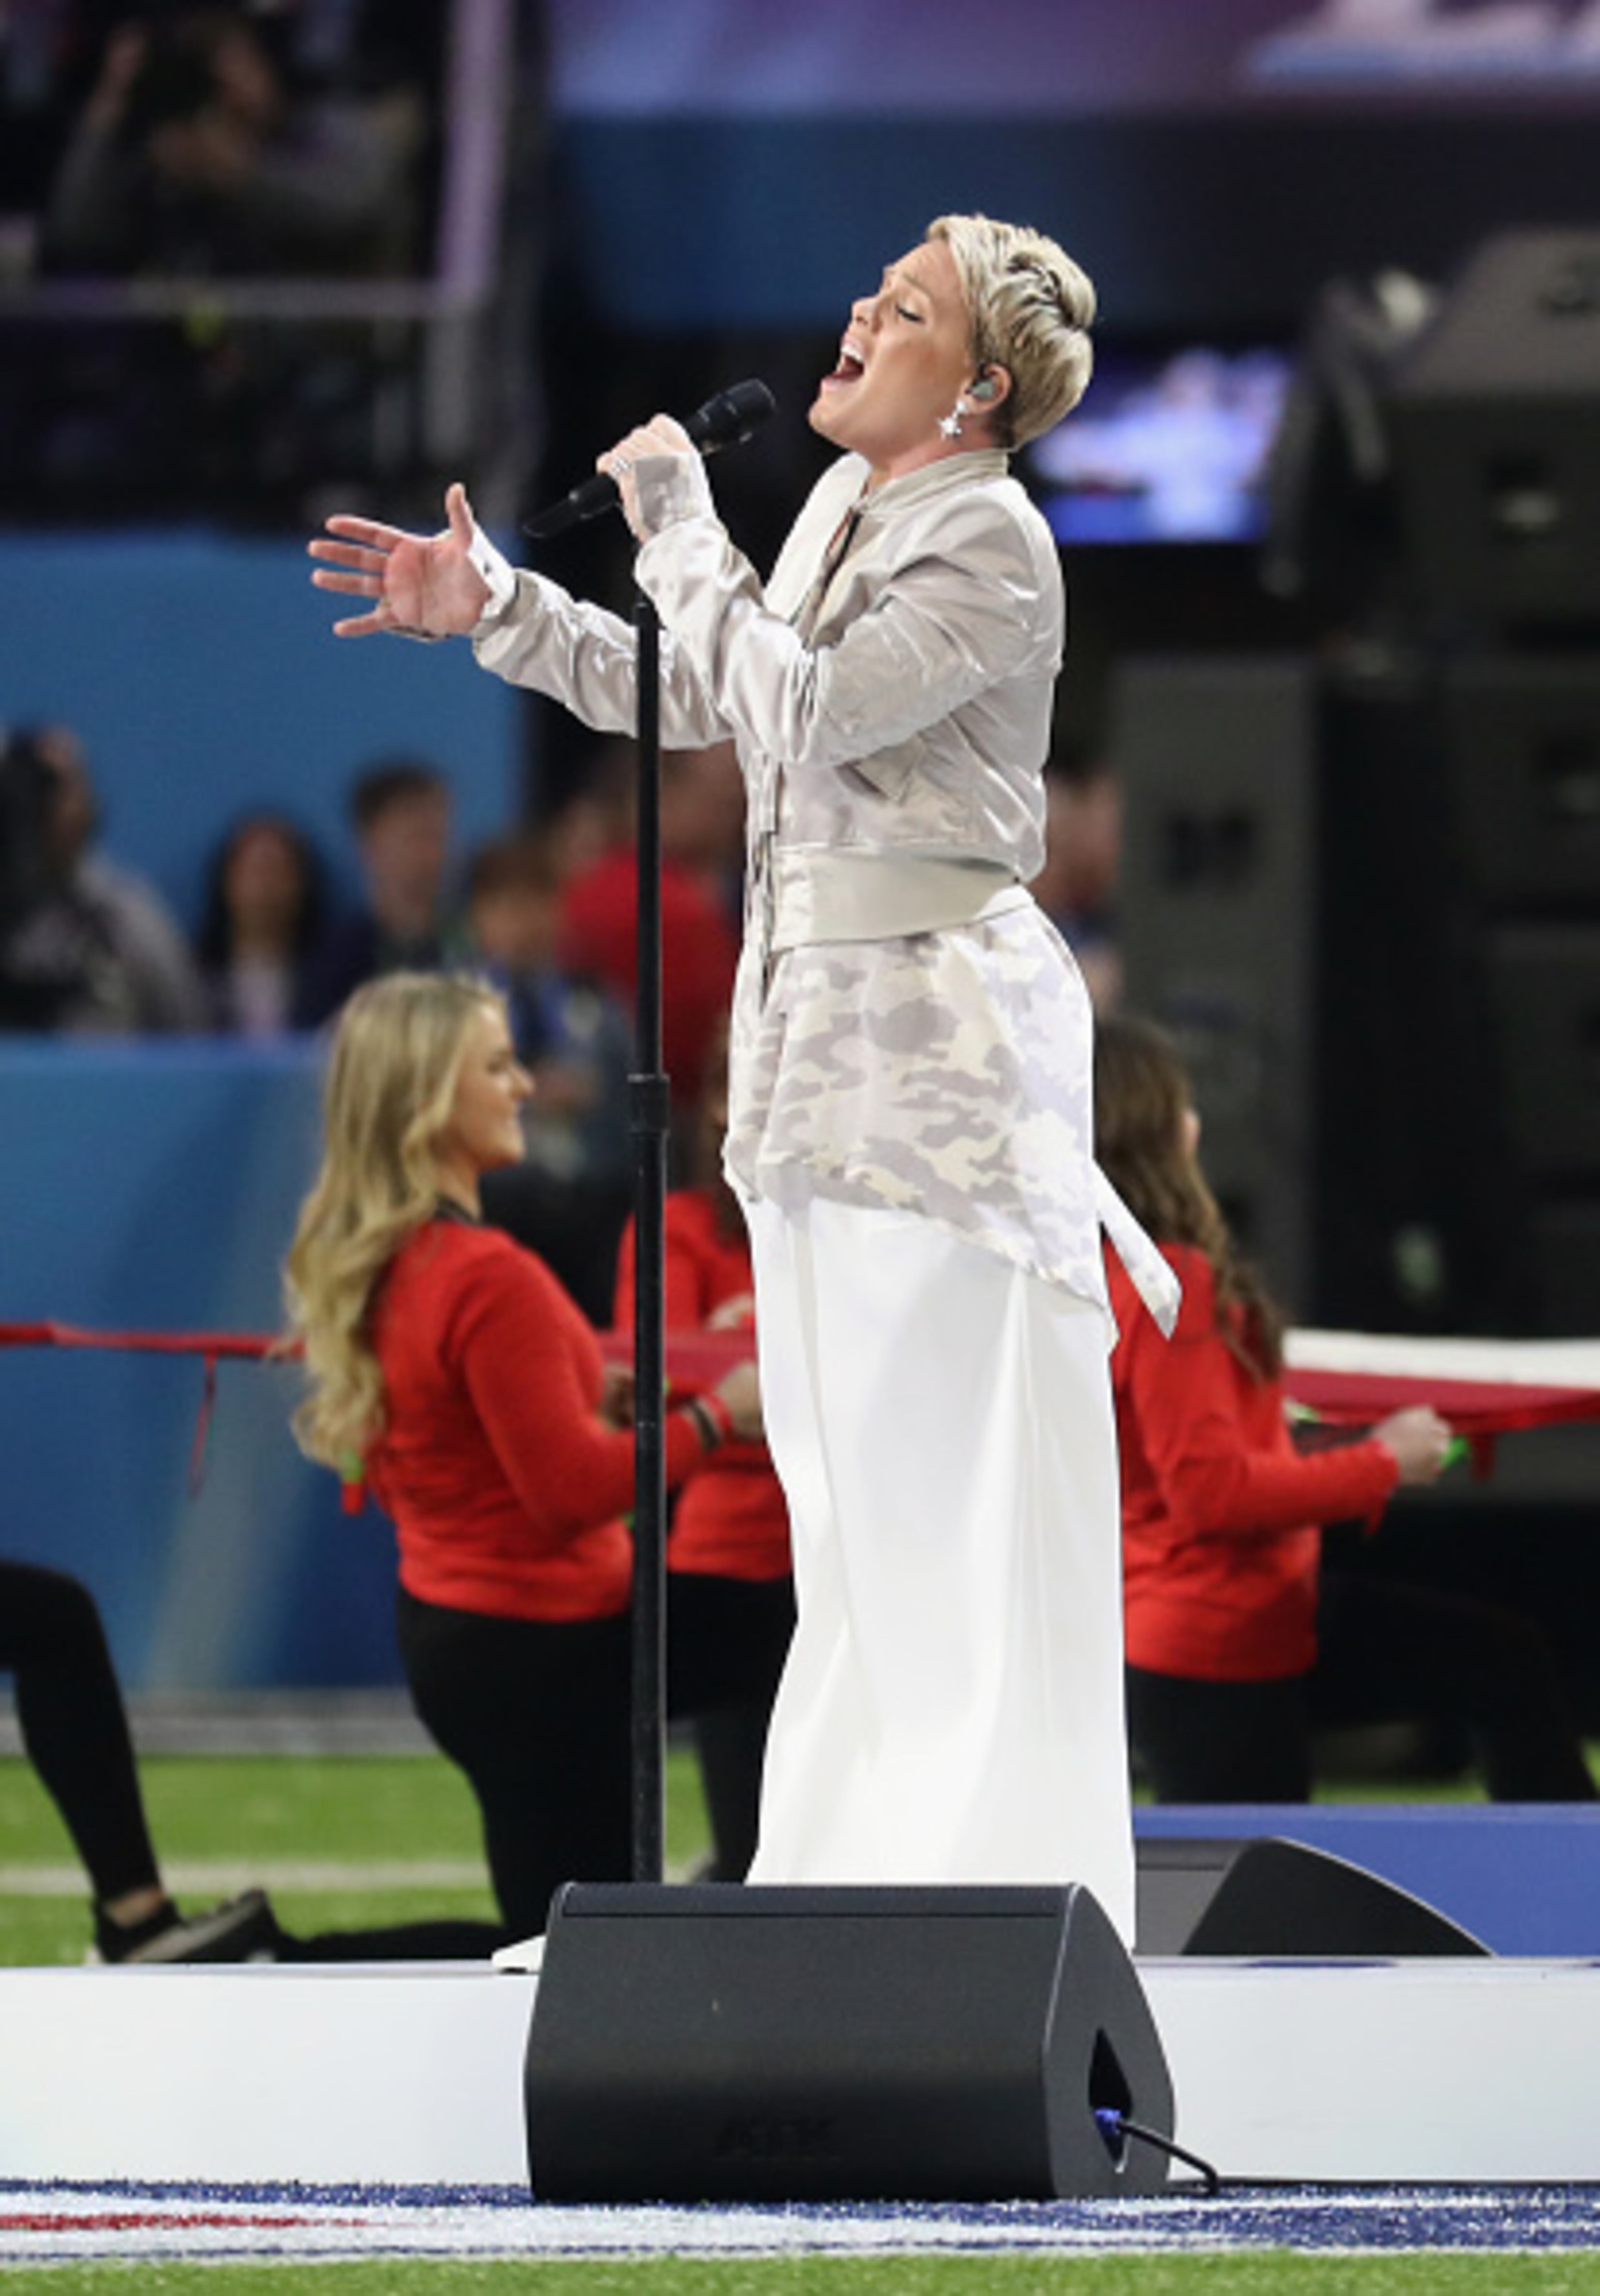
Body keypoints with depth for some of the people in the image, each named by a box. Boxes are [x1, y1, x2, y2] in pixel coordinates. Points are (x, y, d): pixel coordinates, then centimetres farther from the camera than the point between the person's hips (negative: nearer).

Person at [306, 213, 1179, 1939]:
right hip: (819, 1023, 10)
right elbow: (702, 703, 26)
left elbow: (802, 706, -23)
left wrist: (675, 522, -14)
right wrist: (492, 611, 21)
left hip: (938, 1030, -10)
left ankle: (989, 1852, -5)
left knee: (958, 1462, -8)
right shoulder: (848, 506, 15)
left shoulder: (990, 542, -13)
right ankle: (853, 1851, 21)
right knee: (849, 1471, 14)